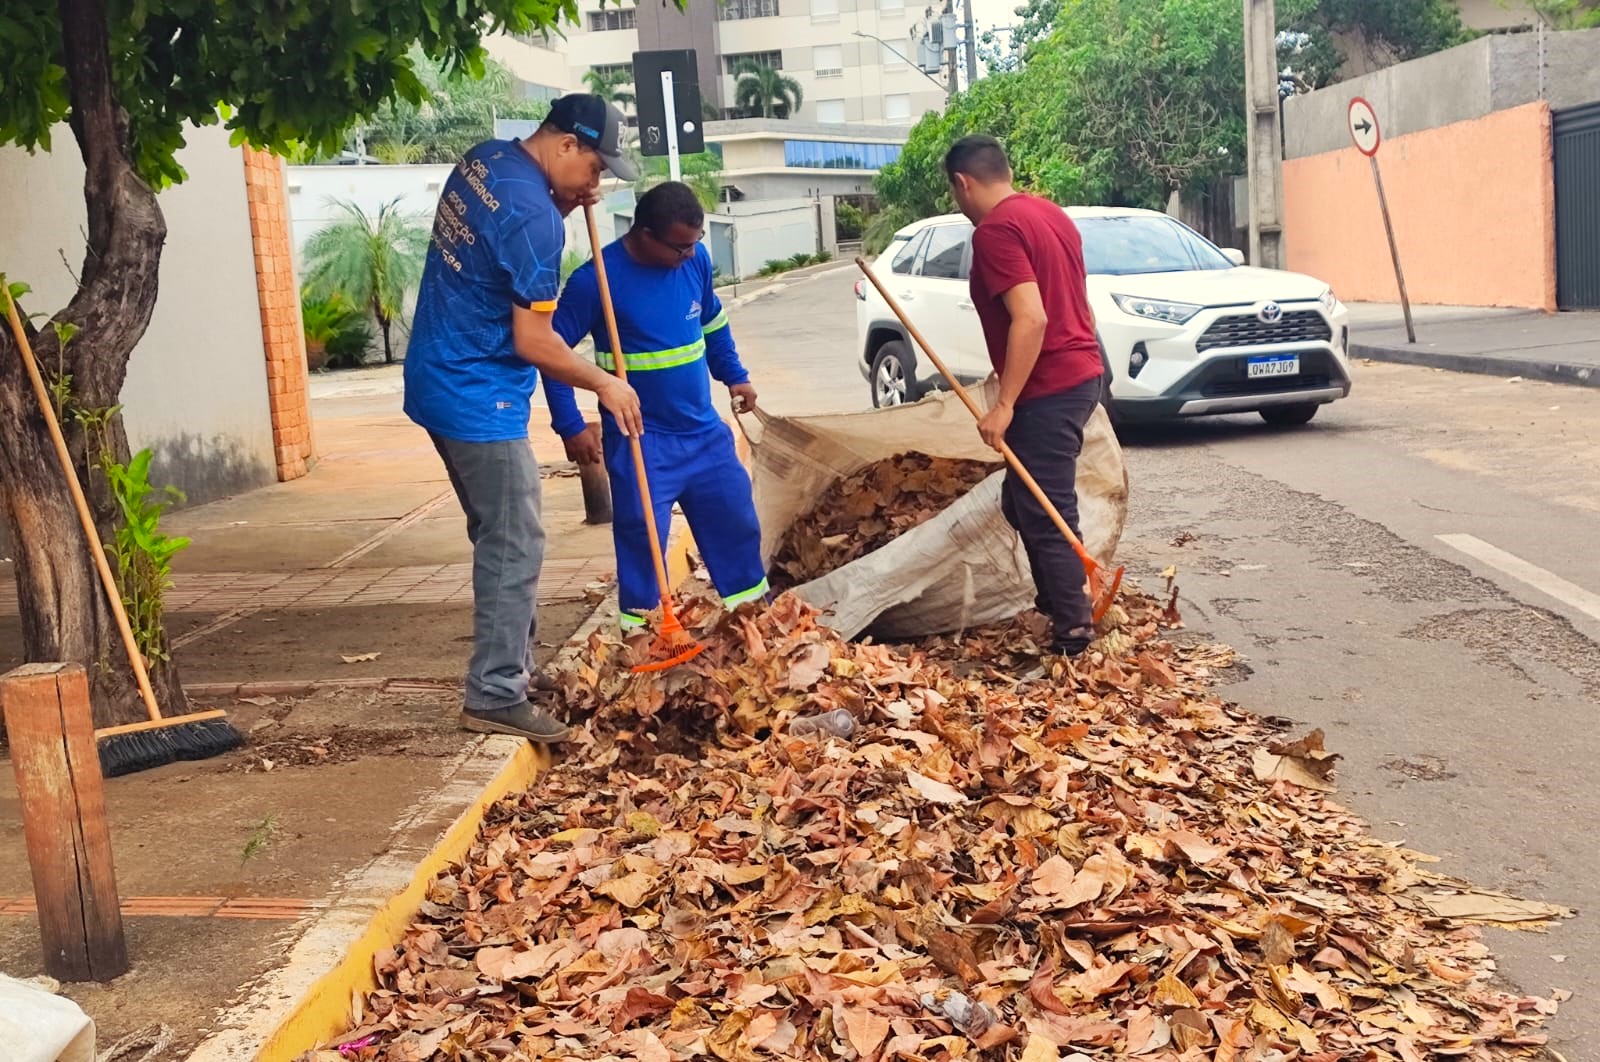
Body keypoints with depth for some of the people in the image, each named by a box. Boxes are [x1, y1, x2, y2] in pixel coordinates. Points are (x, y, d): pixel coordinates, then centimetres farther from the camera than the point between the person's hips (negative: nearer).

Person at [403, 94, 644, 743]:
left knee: (502, 538, 17)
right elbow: (533, 342, -20)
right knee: (515, 548, -4)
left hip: (440, 380, 10)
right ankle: (496, 698, 0)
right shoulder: (533, 215, -22)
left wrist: (567, 205, 6)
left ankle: (516, 667, 27)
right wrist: (604, 385, -6)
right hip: (479, 398, -10)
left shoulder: (485, 158, 6)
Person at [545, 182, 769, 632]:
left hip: (704, 430, 5)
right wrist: (571, 426, -12)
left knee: (736, 521, 13)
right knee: (641, 538, 1)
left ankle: (754, 610, 31)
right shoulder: (596, 280, -19)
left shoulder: (695, 259, -3)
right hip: (640, 440, -5)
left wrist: (734, 375, 18)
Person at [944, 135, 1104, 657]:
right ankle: (1055, 605, 29)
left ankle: (1073, 632, 3)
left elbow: (1030, 319, -25)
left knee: (1044, 517, -2)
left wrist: (1004, 405, -22)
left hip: (1047, 391, -10)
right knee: (1022, 505, 20)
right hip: (1080, 375, 10)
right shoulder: (1049, 213, 14)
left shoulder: (995, 230, -15)